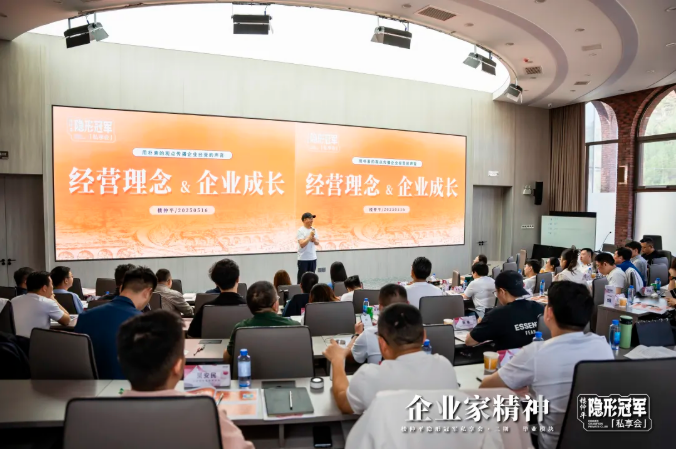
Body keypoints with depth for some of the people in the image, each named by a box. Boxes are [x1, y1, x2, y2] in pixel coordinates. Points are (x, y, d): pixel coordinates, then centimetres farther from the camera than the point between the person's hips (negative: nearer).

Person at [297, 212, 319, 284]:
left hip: (313, 258, 6)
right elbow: (302, 244, -18)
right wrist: (310, 236, -18)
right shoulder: (300, 231, -10)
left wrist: (314, 239, -11)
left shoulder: (313, 230, 9)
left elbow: (317, 243, 10)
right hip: (303, 259, -6)